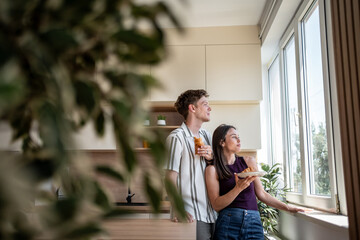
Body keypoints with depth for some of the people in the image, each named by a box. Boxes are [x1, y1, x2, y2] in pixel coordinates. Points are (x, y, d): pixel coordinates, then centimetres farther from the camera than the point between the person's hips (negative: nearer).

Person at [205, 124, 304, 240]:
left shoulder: (249, 161, 9)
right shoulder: (212, 169, -1)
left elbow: (261, 194, 13)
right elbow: (216, 205, -8)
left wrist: (287, 207, 9)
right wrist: (238, 188, -19)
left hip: (253, 222, 3)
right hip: (228, 223, -2)